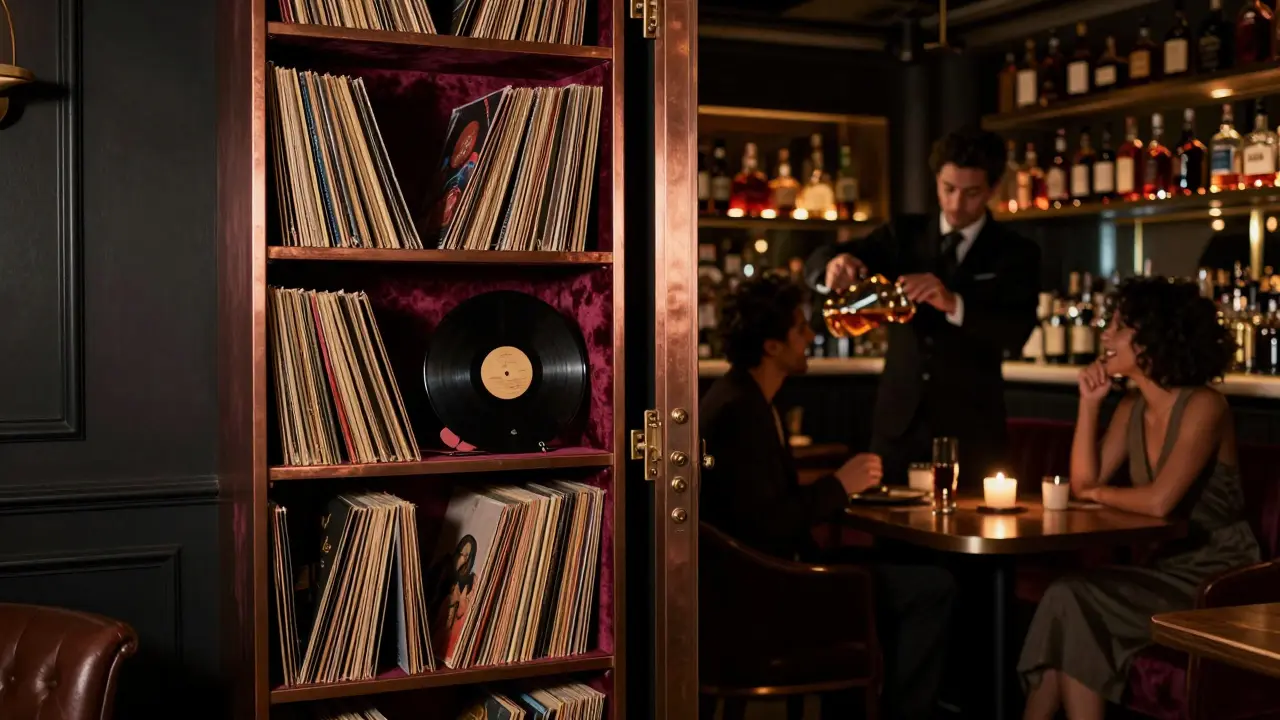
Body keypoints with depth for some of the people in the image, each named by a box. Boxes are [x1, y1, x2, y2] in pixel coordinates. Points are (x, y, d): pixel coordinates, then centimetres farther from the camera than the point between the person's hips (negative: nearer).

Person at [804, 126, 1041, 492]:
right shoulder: (905, 234, 6)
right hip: (899, 423, 2)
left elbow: (1017, 333, -16)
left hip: (970, 428, -2)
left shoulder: (1016, 253, -1)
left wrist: (953, 304, -34)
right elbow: (816, 263, -3)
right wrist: (835, 264, -28)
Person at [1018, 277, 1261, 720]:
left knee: (1071, 600, -22)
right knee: (1066, 601, -20)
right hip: (1165, 565, 7)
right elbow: (1084, 482, 3)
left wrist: (1099, 493, -5)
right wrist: (1089, 402, -3)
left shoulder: (1203, 406, -16)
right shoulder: (1132, 407, 8)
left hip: (1217, 576, -7)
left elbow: (1159, 501, -25)